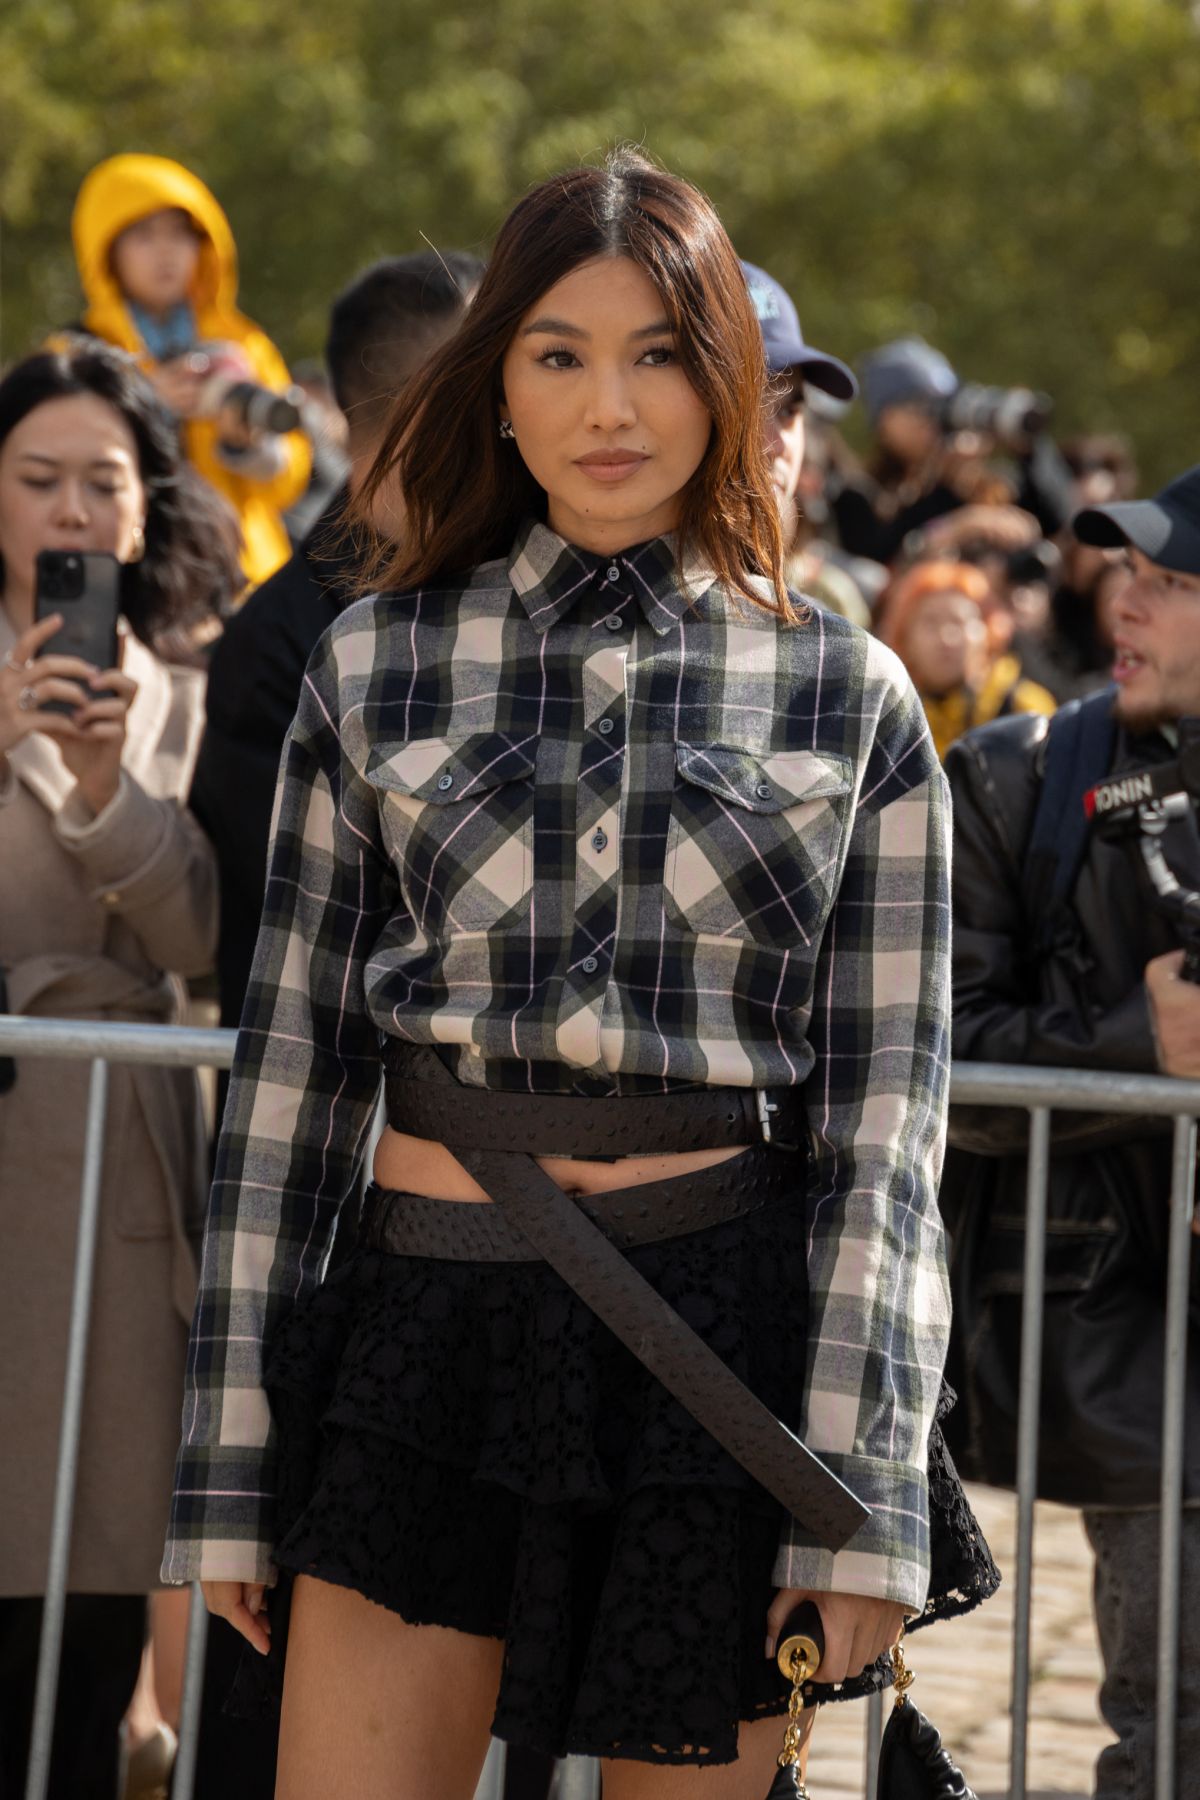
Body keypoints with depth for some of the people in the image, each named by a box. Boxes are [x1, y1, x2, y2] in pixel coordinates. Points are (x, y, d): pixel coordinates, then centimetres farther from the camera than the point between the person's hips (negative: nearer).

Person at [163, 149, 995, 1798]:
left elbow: (886, 1108, 2)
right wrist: (232, 1469, 3)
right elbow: (290, 1059, 6)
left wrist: (864, 1507, -6)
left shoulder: (847, 697, 4)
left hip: (715, 1335, 0)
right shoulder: (378, 663, 6)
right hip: (427, 1310, 1)